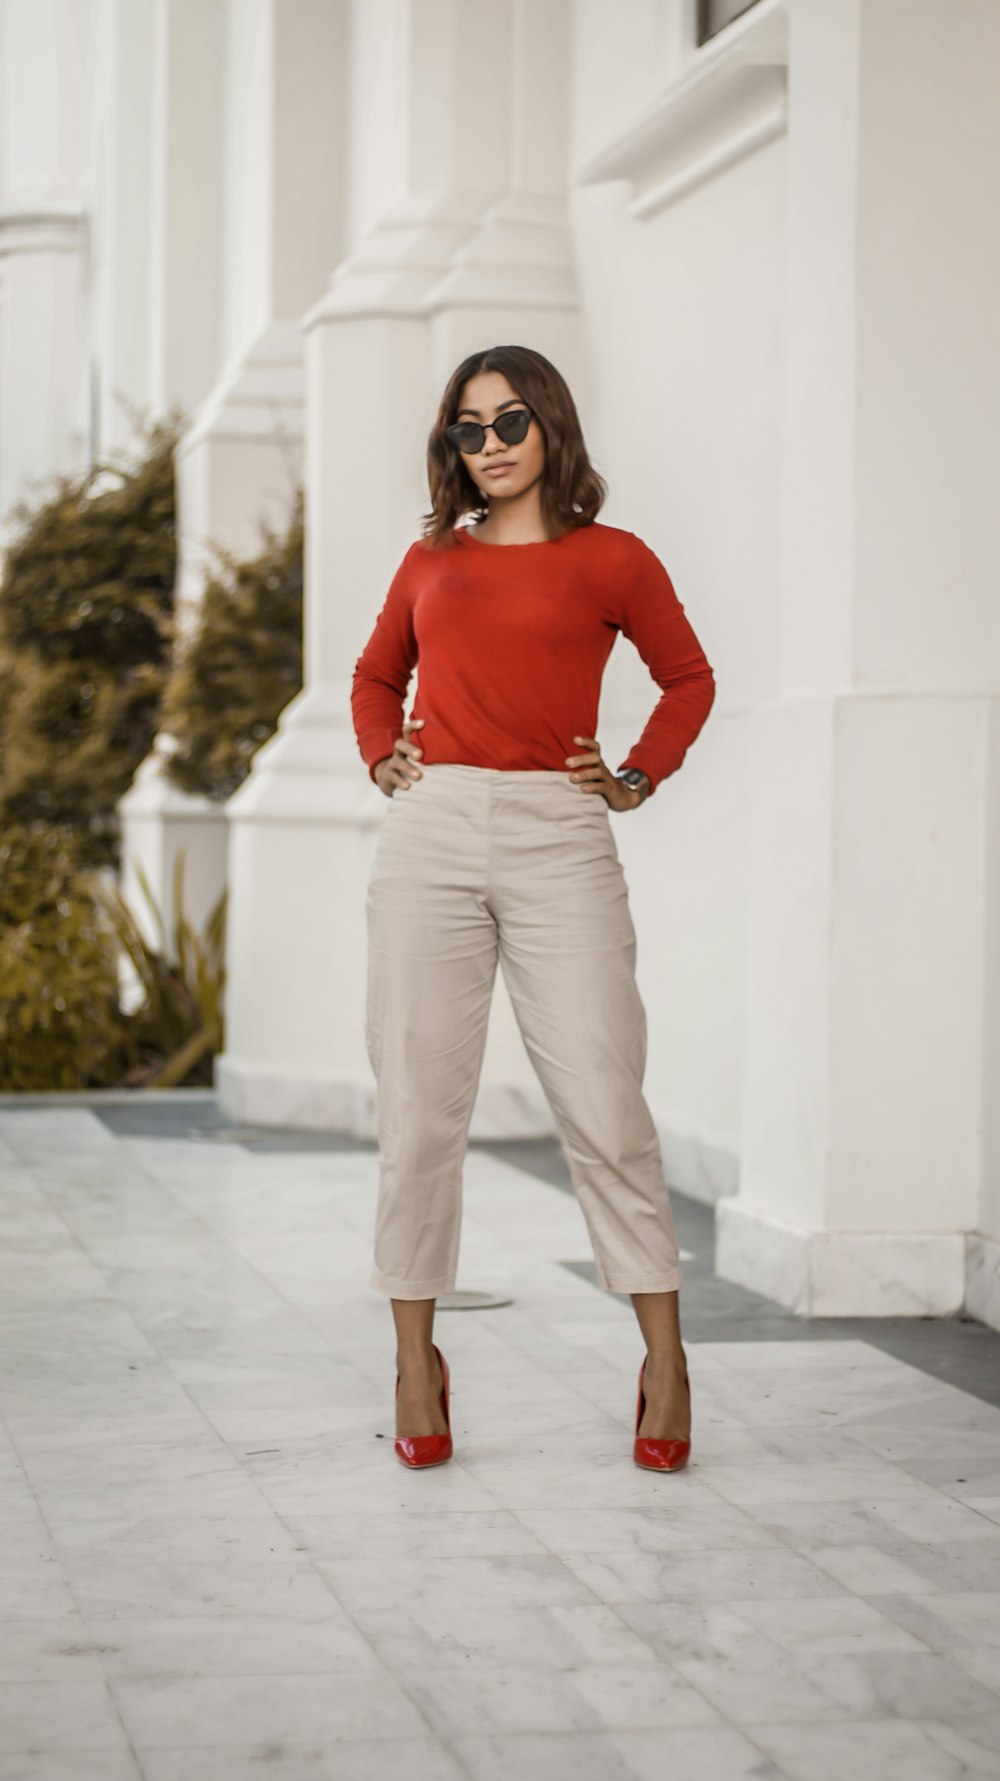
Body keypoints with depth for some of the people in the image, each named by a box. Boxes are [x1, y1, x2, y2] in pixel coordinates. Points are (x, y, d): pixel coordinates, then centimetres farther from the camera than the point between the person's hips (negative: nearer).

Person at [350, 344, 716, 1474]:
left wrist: (638, 778, 8)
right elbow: (378, 674, 31)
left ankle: (664, 1360, 3)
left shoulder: (612, 561, 7)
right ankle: (416, 1362, 10)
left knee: (603, 1106, -7)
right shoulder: (430, 562, 15)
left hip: (558, 842, -3)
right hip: (432, 837, 3)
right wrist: (381, 757, 13)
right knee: (418, 1107, 1)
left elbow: (687, 678, 20)